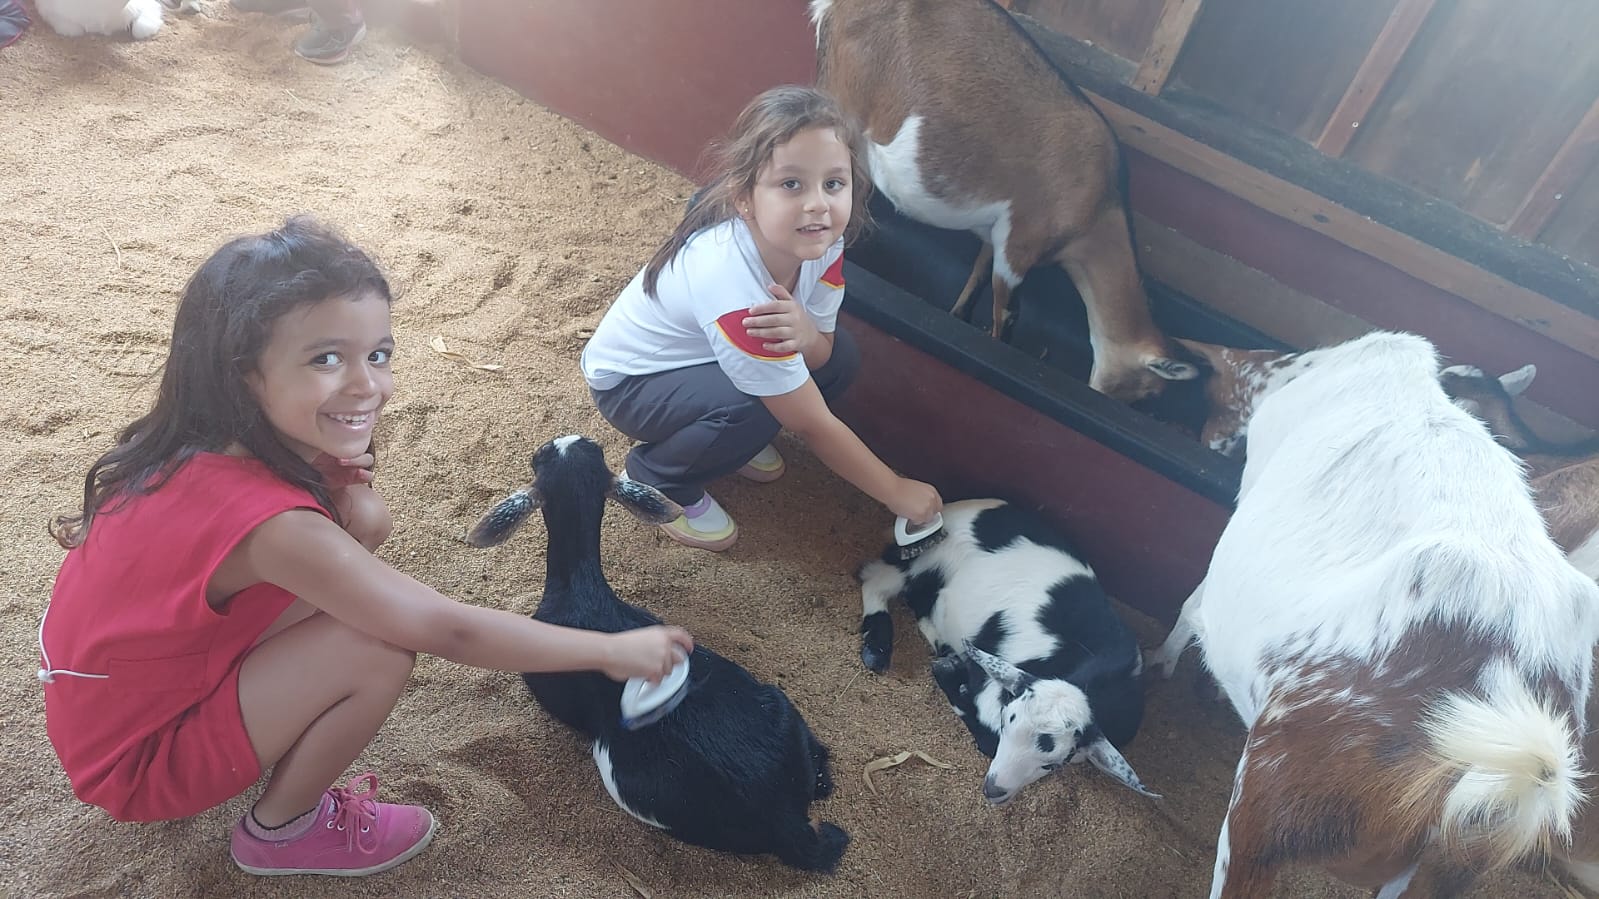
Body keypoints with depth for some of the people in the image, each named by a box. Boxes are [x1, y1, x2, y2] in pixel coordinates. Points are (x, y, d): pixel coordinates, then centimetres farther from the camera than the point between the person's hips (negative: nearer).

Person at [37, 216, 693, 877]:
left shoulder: (203, 441, -12)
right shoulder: (269, 522, -36)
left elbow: (363, 518, 1)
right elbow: (446, 630, -32)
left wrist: (339, 476, -24)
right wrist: (612, 650, -24)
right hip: (139, 762, -7)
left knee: (363, 518, -7)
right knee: (377, 650, -26)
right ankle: (281, 830, 4)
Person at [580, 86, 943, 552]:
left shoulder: (821, 240, -21)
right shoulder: (729, 281, -40)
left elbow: (820, 354, -11)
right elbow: (812, 424, -30)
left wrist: (806, 336, -36)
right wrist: (897, 492, -21)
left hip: (700, 356, 7)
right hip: (629, 380, -6)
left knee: (841, 356, -10)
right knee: (749, 409, -34)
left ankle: (733, 437, 12)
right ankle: (657, 480, -4)